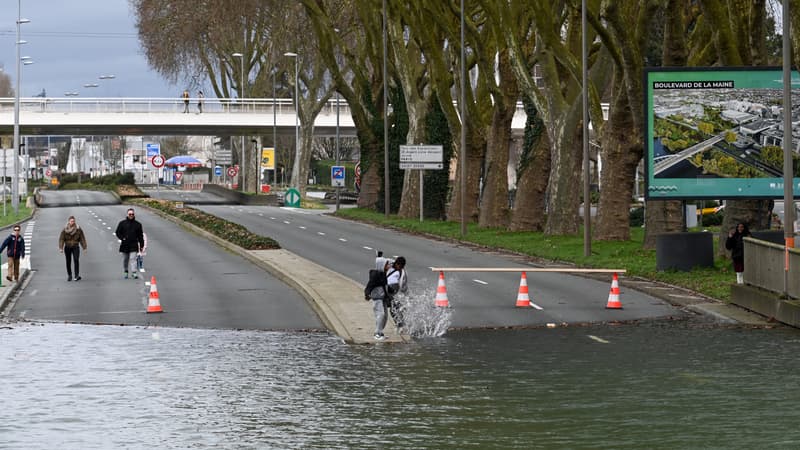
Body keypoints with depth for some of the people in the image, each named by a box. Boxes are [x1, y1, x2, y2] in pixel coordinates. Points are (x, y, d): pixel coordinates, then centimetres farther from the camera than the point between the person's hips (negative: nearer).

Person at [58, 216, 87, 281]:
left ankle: (77, 275, -21)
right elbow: (61, 239, -6)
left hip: (75, 247, -1)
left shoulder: (78, 229, -4)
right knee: (68, 262, 6)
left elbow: (82, 239, 0)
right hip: (67, 247, 1)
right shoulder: (65, 230, -4)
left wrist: (84, 248, -1)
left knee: (76, 260, -18)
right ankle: (69, 276, 21)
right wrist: (60, 248, -16)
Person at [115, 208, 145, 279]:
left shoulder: (137, 224, 7)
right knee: (125, 259, 9)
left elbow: (140, 236, 10)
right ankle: (125, 272, 23)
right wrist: (122, 238, -10)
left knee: (133, 259, -12)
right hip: (124, 245, 1)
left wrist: (141, 245, 7)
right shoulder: (122, 223, 4)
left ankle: (134, 272, -18)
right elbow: (117, 233, 6)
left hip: (134, 246, -1)